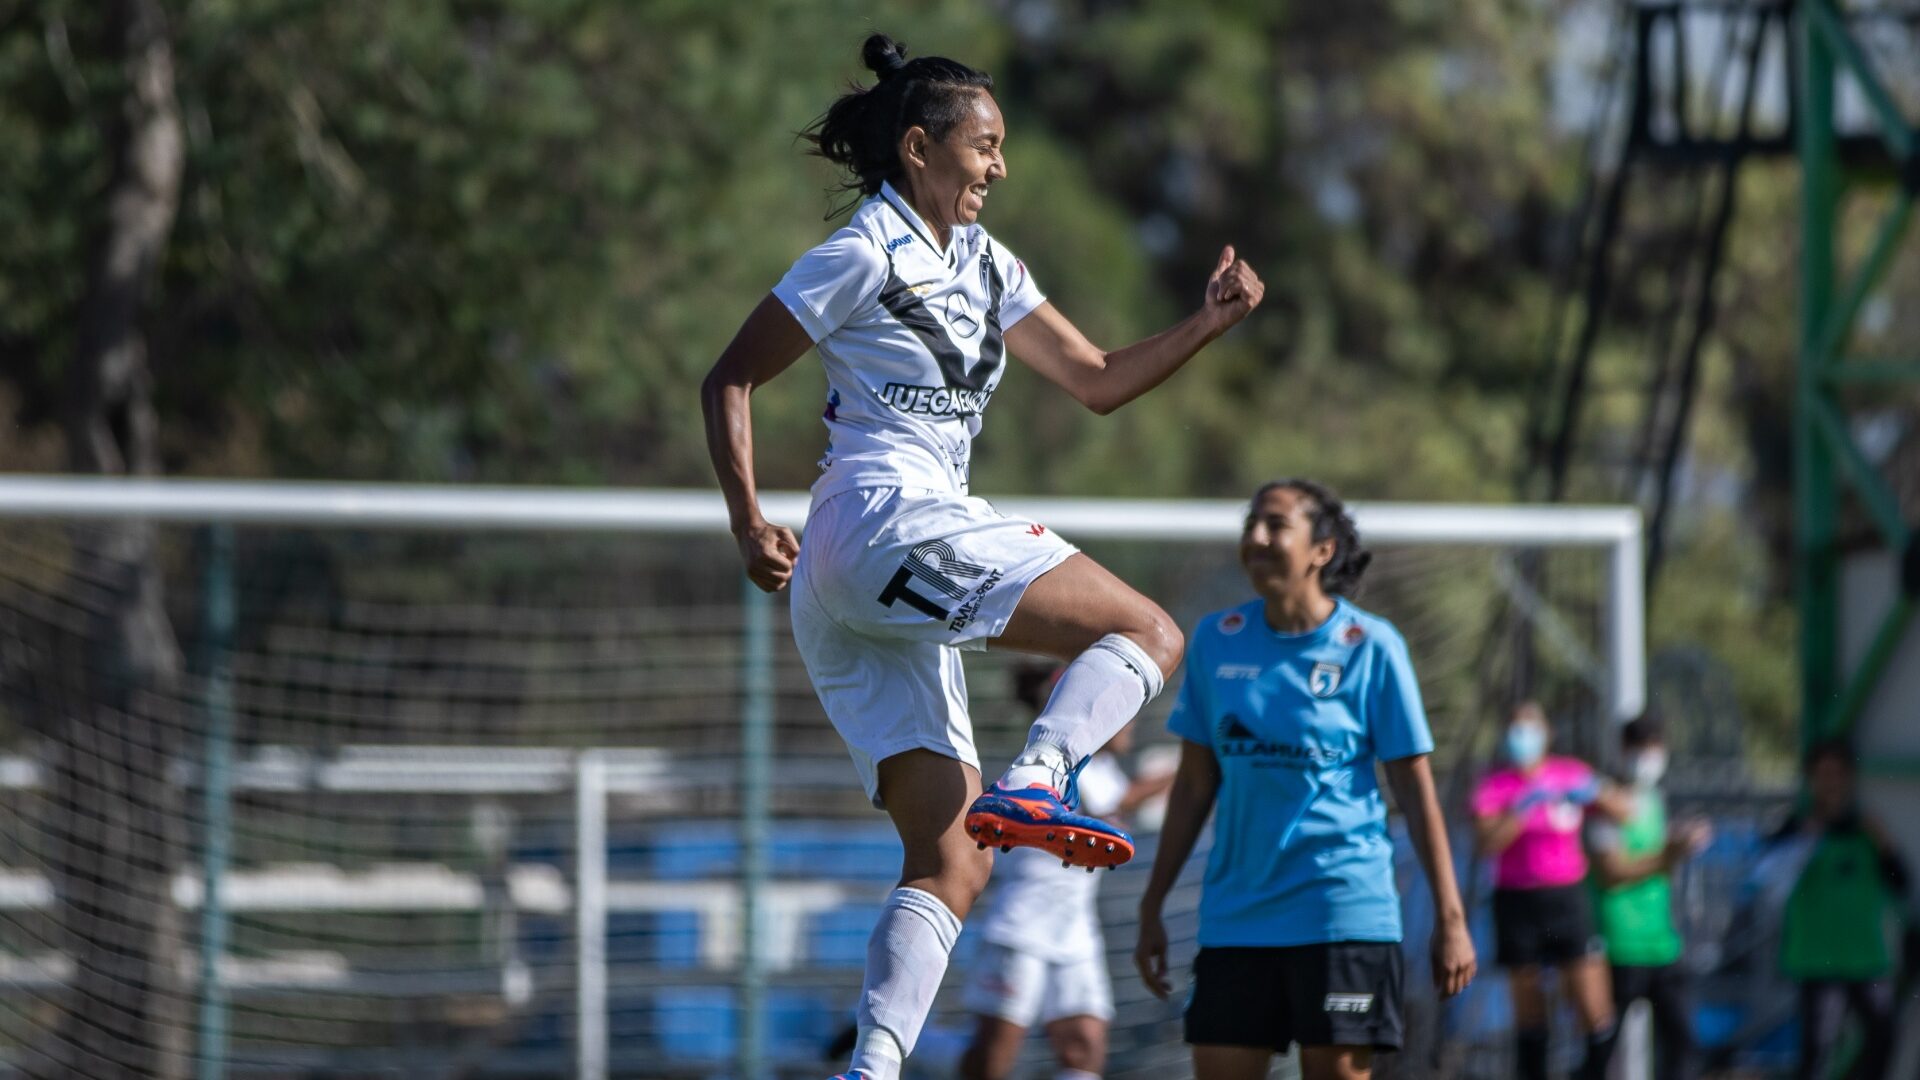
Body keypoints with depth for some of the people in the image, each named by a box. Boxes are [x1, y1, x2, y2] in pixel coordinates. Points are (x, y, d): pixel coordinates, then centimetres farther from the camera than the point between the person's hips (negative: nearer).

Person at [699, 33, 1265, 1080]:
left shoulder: (984, 265, 22)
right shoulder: (863, 256, -3)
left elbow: (1097, 379, 25)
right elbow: (729, 378, -2)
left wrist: (1208, 322, 12)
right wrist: (749, 521, -13)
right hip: (888, 519, -9)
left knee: (950, 866, 0)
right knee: (1148, 633, -17)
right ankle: (1031, 784, -37)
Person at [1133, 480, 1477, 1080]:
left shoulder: (1370, 647, -3)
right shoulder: (1216, 641, 7)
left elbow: (1415, 786, 0)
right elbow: (1195, 783, 13)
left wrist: (1450, 917, -4)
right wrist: (1152, 907, 13)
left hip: (1344, 912, -4)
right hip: (1235, 917, 4)